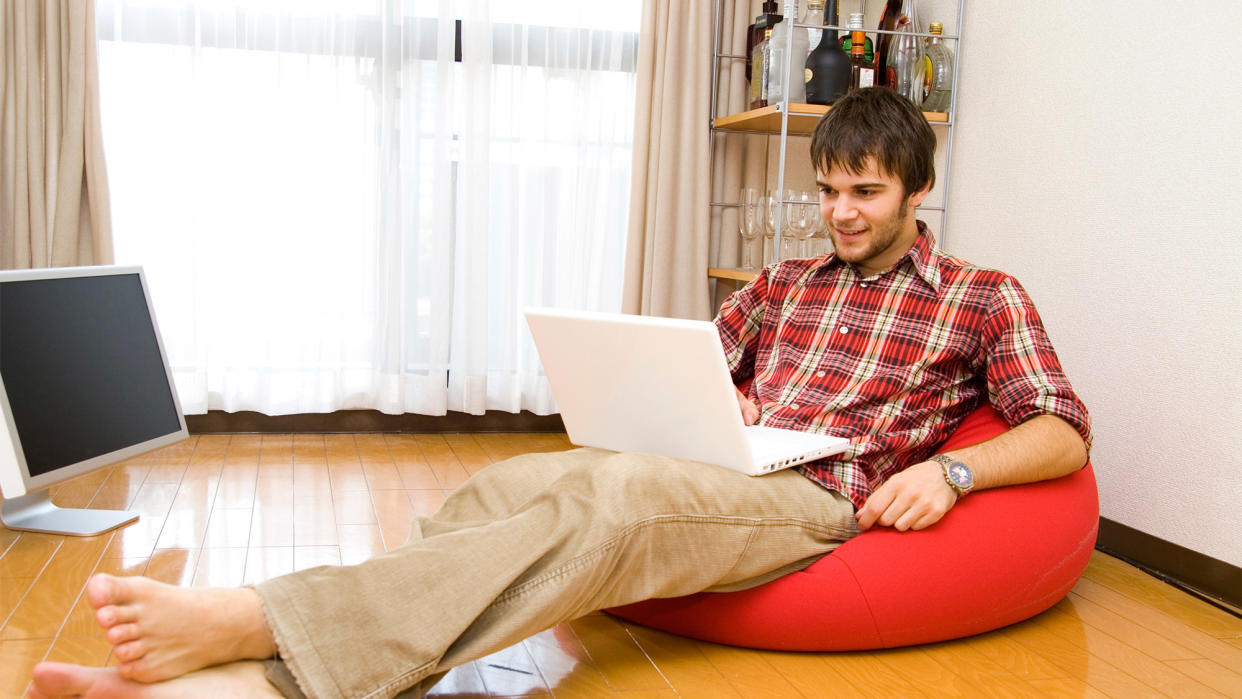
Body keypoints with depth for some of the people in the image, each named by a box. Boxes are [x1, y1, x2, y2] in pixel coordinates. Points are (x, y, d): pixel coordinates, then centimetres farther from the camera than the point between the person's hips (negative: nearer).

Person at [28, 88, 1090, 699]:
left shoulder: (986, 299, 12)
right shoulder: (786, 282, 25)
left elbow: (1066, 435, 4)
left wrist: (952, 467, -15)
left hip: (819, 499, -5)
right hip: (709, 472, 5)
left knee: (609, 497, -36)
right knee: (512, 483, -26)